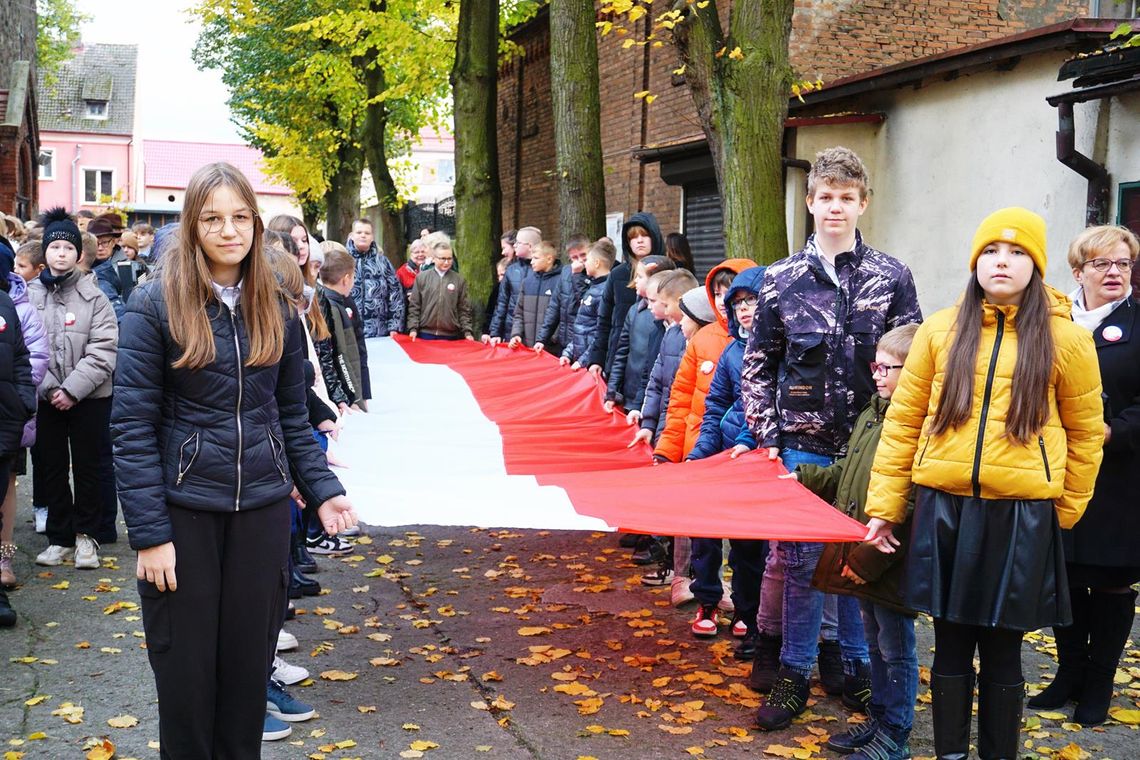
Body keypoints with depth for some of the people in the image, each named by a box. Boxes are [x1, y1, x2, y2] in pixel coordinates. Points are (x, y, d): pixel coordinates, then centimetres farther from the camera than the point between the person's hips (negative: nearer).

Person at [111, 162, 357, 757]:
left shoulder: (276, 310, 6)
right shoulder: (155, 305, -7)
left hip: (263, 507, 3)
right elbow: (133, 426, -9)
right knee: (185, 665, 7)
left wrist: (323, 490, 3)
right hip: (184, 508, -3)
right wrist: (149, 532, -13)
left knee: (250, 656, 11)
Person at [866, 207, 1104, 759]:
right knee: (951, 648, 10)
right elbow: (902, 422, 5)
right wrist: (883, 507, 2)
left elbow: (1086, 435, 8)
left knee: (1002, 654, 8)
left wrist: (1065, 512, 9)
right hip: (944, 510, 1)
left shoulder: (1066, 339, 1)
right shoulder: (940, 330, 3)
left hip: (1022, 516, -1)